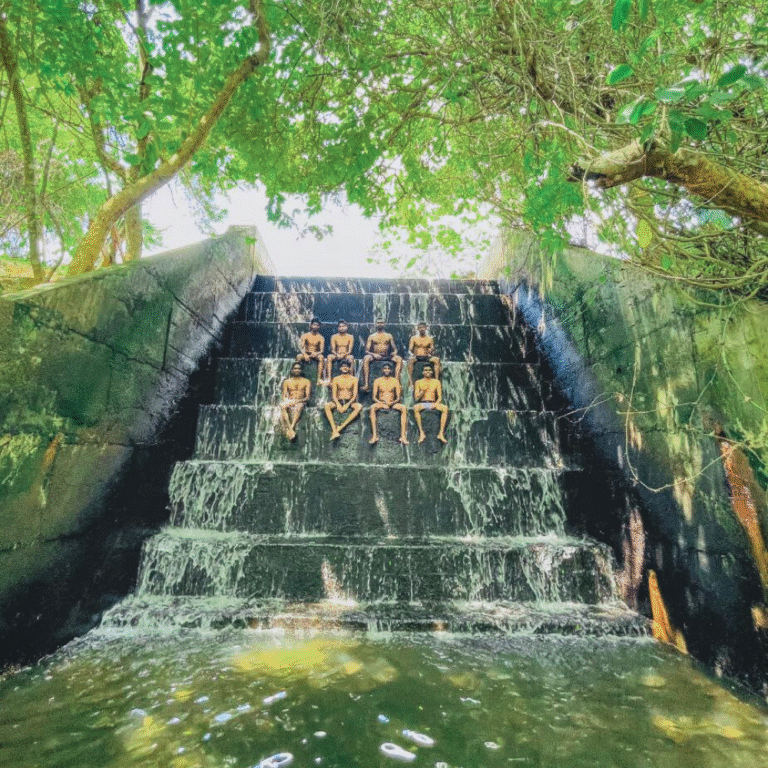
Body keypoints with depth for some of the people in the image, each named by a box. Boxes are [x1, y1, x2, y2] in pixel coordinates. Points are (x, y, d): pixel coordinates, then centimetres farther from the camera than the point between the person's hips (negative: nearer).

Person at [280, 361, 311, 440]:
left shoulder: (306, 381, 15)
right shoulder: (287, 382, 21)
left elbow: (307, 397, 4)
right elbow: (284, 396, 12)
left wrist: (297, 401, -14)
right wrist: (286, 401, -12)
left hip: (300, 402, -2)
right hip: (289, 401, 2)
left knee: (298, 407, -40)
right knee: (282, 406, -36)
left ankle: (291, 428, -54)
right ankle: (291, 430, -48)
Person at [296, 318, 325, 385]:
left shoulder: (321, 338, 2)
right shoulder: (305, 335, 2)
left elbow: (322, 350, -7)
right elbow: (301, 347, -8)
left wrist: (316, 354, -30)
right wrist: (305, 355, -28)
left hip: (315, 355, 0)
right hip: (306, 354, 0)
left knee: (321, 357, -35)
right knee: (298, 356, -33)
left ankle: (319, 378, -39)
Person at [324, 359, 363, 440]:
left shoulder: (354, 379, 7)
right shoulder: (336, 379, 9)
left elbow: (354, 395, -1)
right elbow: (334, 395, 2)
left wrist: (347, 405, -17)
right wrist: (338, 405, -18)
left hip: (350, 402, 0)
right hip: (338, 401, 1)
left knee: (359, 407, -34)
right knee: (327, 406, -31)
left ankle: (340, 427, -39)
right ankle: (334, 431, -43)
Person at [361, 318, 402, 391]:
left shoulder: (389, 336, 17)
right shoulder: (372, 336, 12)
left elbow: (395, 348, 15)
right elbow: (367, 350, 4)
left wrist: (394, 352, -10)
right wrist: (373, 354, -18)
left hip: (386, 357, 1)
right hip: (375, 357, -1)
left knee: (399, 359, -27)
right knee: (366, 358, -35)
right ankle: (366, 384, -40)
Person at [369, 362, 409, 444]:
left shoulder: (395, 381, 7)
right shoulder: (377, 381, 6)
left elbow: (399, 397, 2)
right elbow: (374, 397, 1)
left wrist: (392, 403, -19)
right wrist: (381, 403, -19)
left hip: (392, 404, 1)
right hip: (380, 403, 0)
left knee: (404, 408, -30)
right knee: (372, 407, -35)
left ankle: (403, 436, -34)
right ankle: (375, 435, -39)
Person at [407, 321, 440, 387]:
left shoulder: (430, 339, 13)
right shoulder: (414, 338, 9)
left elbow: (432, 348, 7)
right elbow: (410, 349, 3)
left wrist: (431, 351, -14)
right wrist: (412, 353, -16)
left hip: (426, 357, 1)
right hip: (417, 357, -1)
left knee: (437, 359, -29)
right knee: (410, 359, -37)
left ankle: (437, 378, -32)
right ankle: (410, 380, -38)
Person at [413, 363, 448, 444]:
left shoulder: (436, 382, 13)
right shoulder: (418, 382, 11)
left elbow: (440, 397, 6)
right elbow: (416, 398, 3)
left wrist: (436, 404, -14)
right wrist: (423, 390, -11)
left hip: (433, 403, 1)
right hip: (422, 403, -1)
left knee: (445, 408, -30)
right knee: (415, 407, -36)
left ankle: (441, 433, -32)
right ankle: (421, 433, -35)